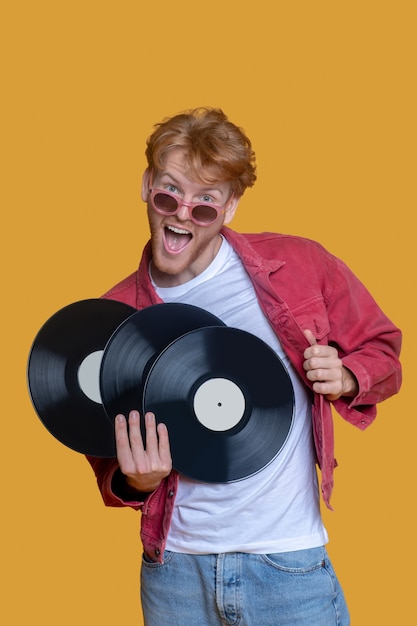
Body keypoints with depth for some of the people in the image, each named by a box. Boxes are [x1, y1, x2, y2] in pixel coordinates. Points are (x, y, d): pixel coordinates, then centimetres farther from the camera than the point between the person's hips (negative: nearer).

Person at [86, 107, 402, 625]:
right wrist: (133, 482, -14)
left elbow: (382, 350, 7)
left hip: (288, 566, -2)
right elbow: (108, 461, 8)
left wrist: (346, 378, -14)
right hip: (171, 569, 2)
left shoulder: (300, 266, -7)